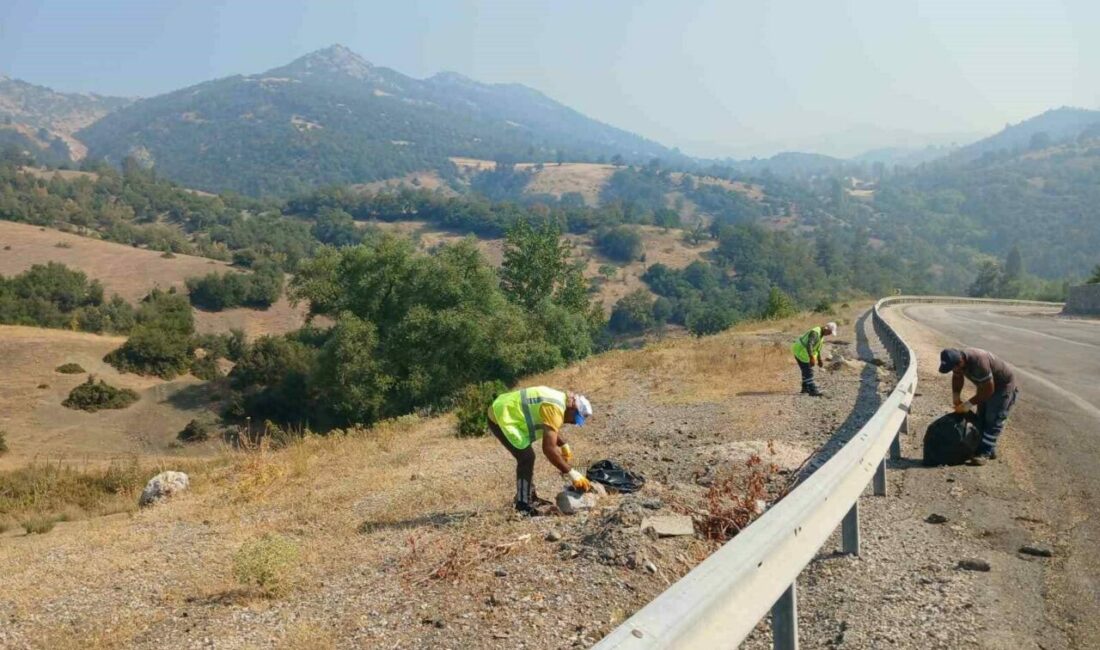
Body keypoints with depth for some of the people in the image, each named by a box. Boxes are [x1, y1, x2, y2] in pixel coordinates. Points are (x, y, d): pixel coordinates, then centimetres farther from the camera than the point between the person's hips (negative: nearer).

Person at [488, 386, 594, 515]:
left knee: (526, 456, 18)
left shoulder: (559, 399, 8)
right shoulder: (554, 409, -24)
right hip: (501, 418, -11)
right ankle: (523, 507, -3)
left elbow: (552, 429, 30)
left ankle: (530, 497, 29)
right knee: (527, 458, -11)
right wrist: (571, 473, -23)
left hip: (504, 412, 11)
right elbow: (549, 449, -29)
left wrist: (565, 446, 22)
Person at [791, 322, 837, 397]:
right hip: (800, 351, -10)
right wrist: (812, 358, -39)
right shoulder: (815, 333, -24)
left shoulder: (821, 334, 9)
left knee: (806, 371, 19)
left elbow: (817, 348, 20)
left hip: (802, 351, 10)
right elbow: (809, 345, -35)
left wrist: (819, 360, 24)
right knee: (809, 372, -11)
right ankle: (813, 391, -12)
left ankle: (805, 388, 31)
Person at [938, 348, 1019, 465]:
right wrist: (956, 397, -5)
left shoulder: (978, 362, -41)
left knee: (993, 420, -12)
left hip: (1003, 385, -9)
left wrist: (969, 404, -27)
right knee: (981, 418, 9)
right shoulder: (958, 359, -17)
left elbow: (989, 390, -33)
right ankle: (990, 450, 17)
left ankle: (984, 453, -14)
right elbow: (957, 378, 6)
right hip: (985, 384, 9)